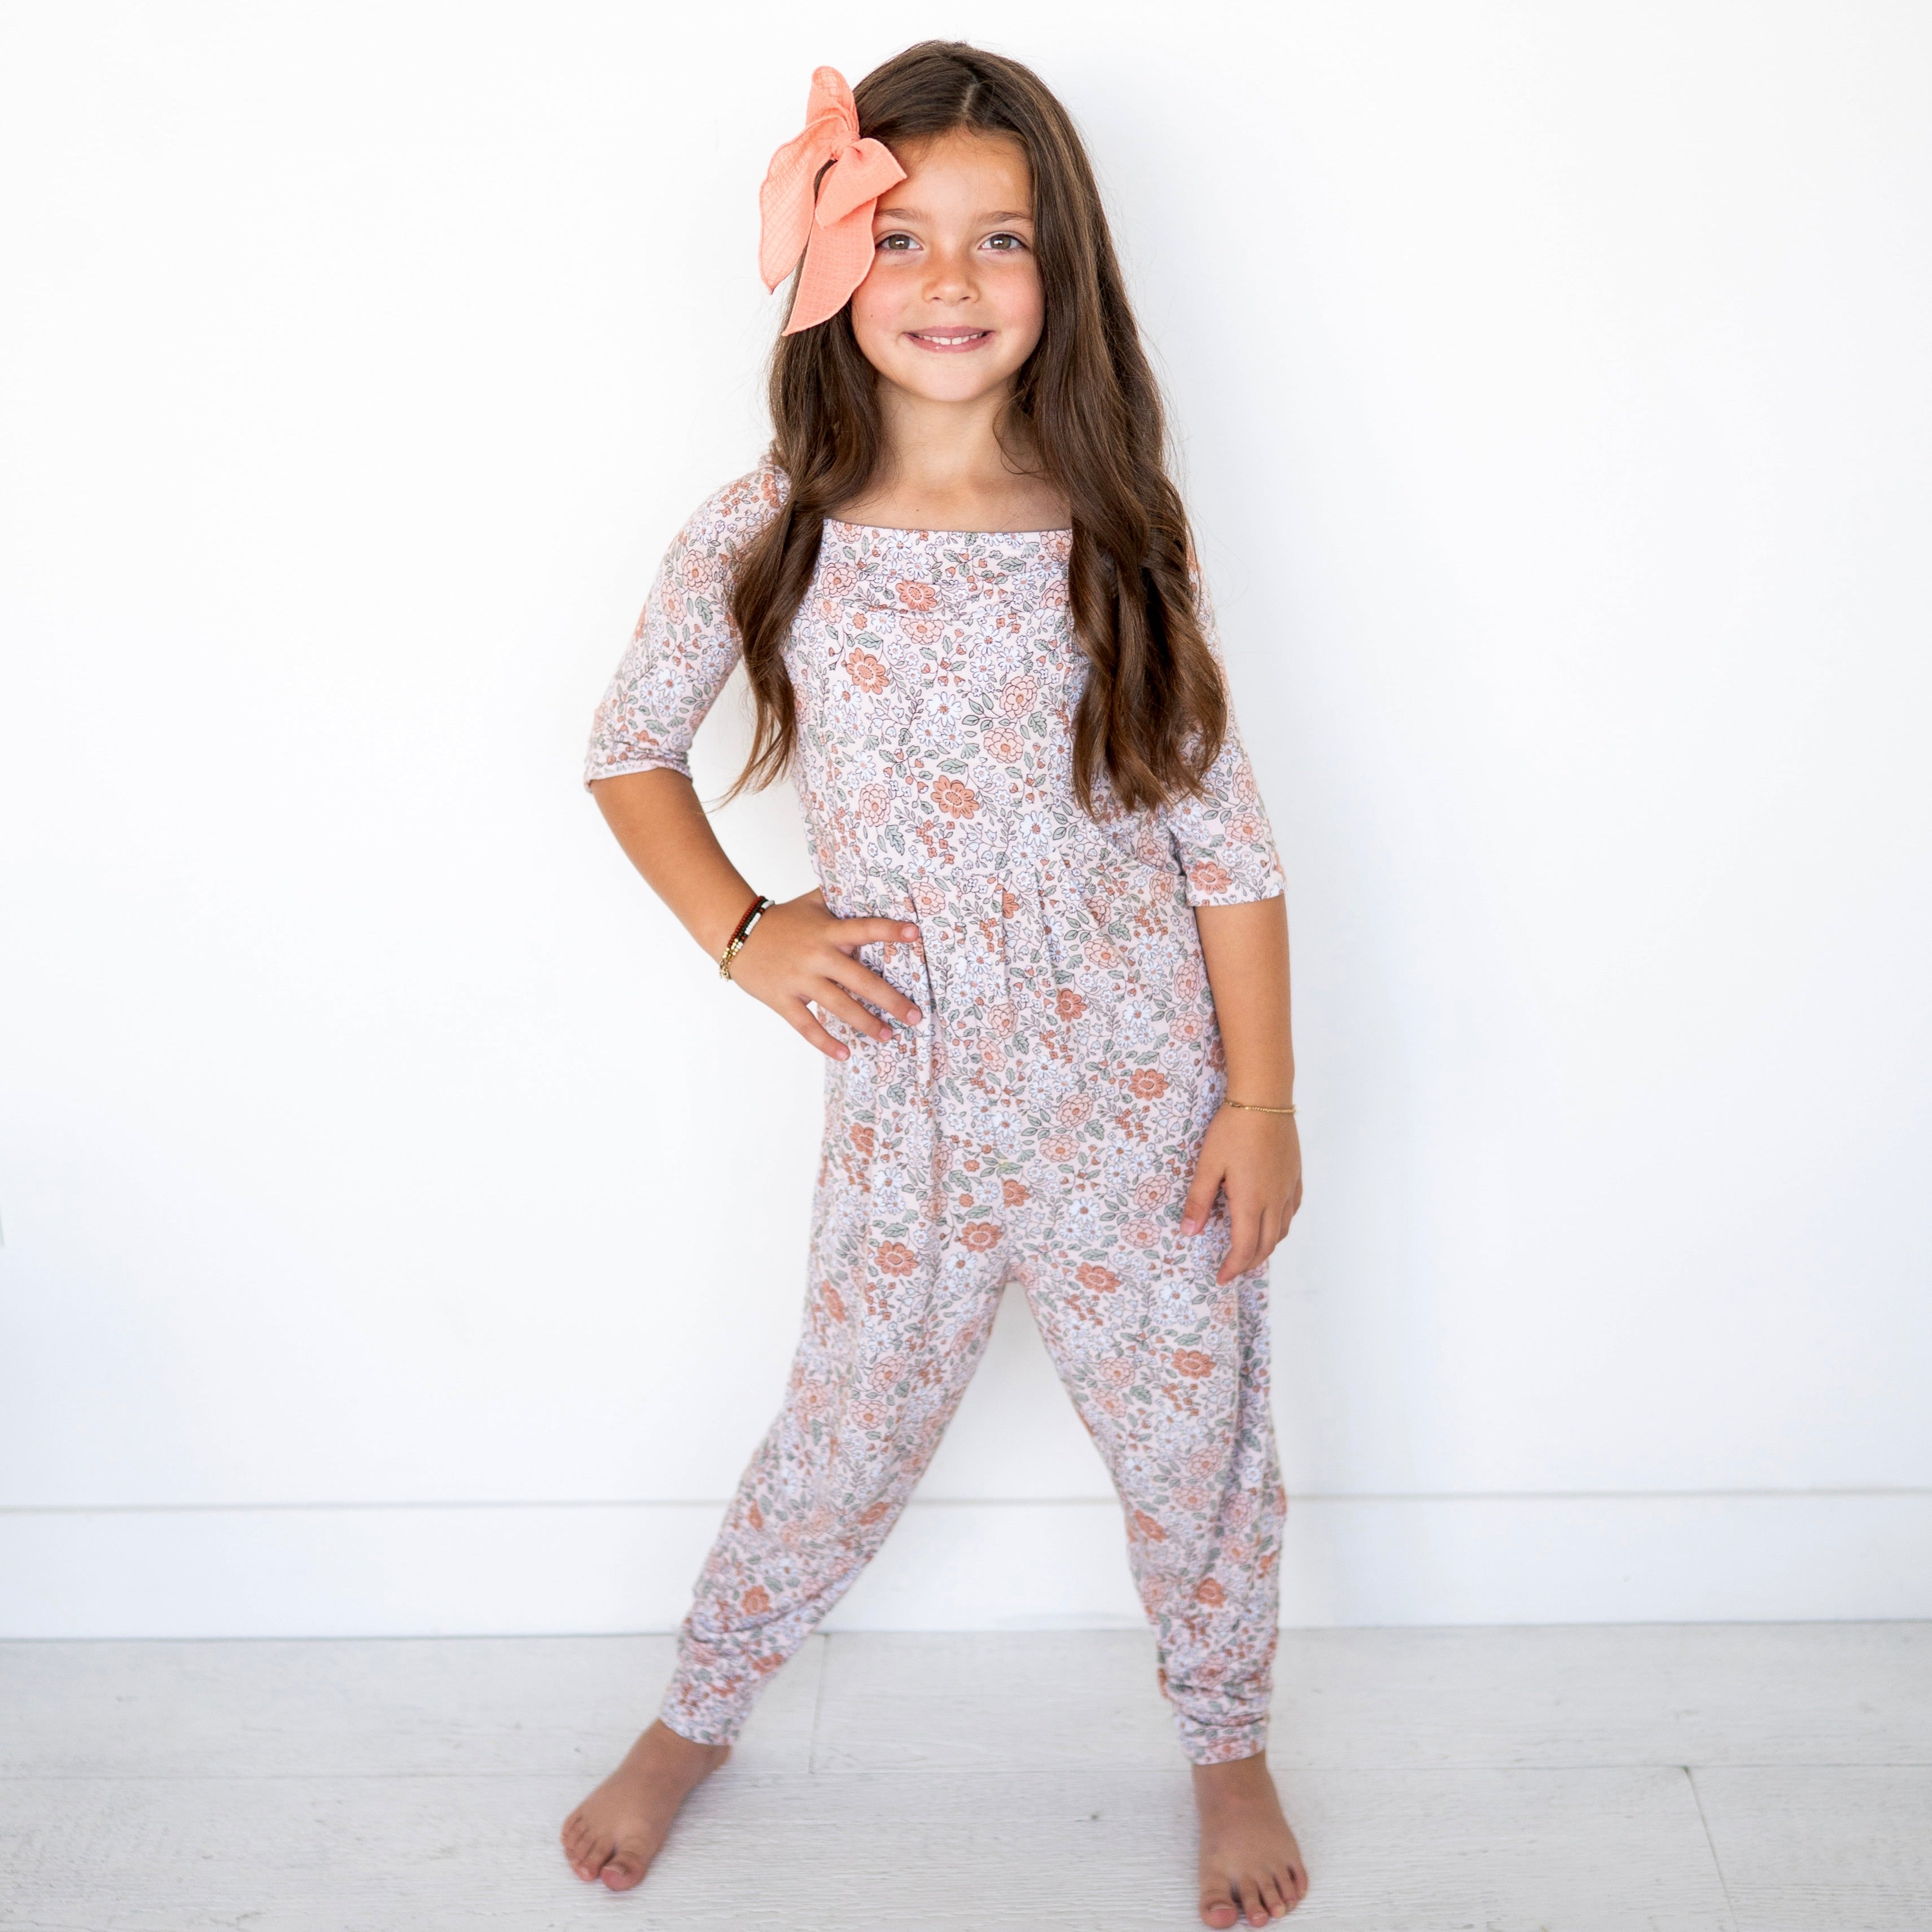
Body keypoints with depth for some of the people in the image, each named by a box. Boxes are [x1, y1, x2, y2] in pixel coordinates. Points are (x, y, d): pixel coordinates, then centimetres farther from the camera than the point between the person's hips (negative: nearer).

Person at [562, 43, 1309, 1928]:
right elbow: (630, 750, 9)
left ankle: (1228, 1742, 44)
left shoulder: (1114, 529, -6)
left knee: (1194, 1442, 15)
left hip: (1140, 1097, 0)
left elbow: (1222, 832, -3)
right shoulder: (765, 535, -6)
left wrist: (1263, 1094, -5)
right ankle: (694, 1716, 46)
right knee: (841, 1450, 17)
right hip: (908, 1108, 0)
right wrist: (742, 932, -5)